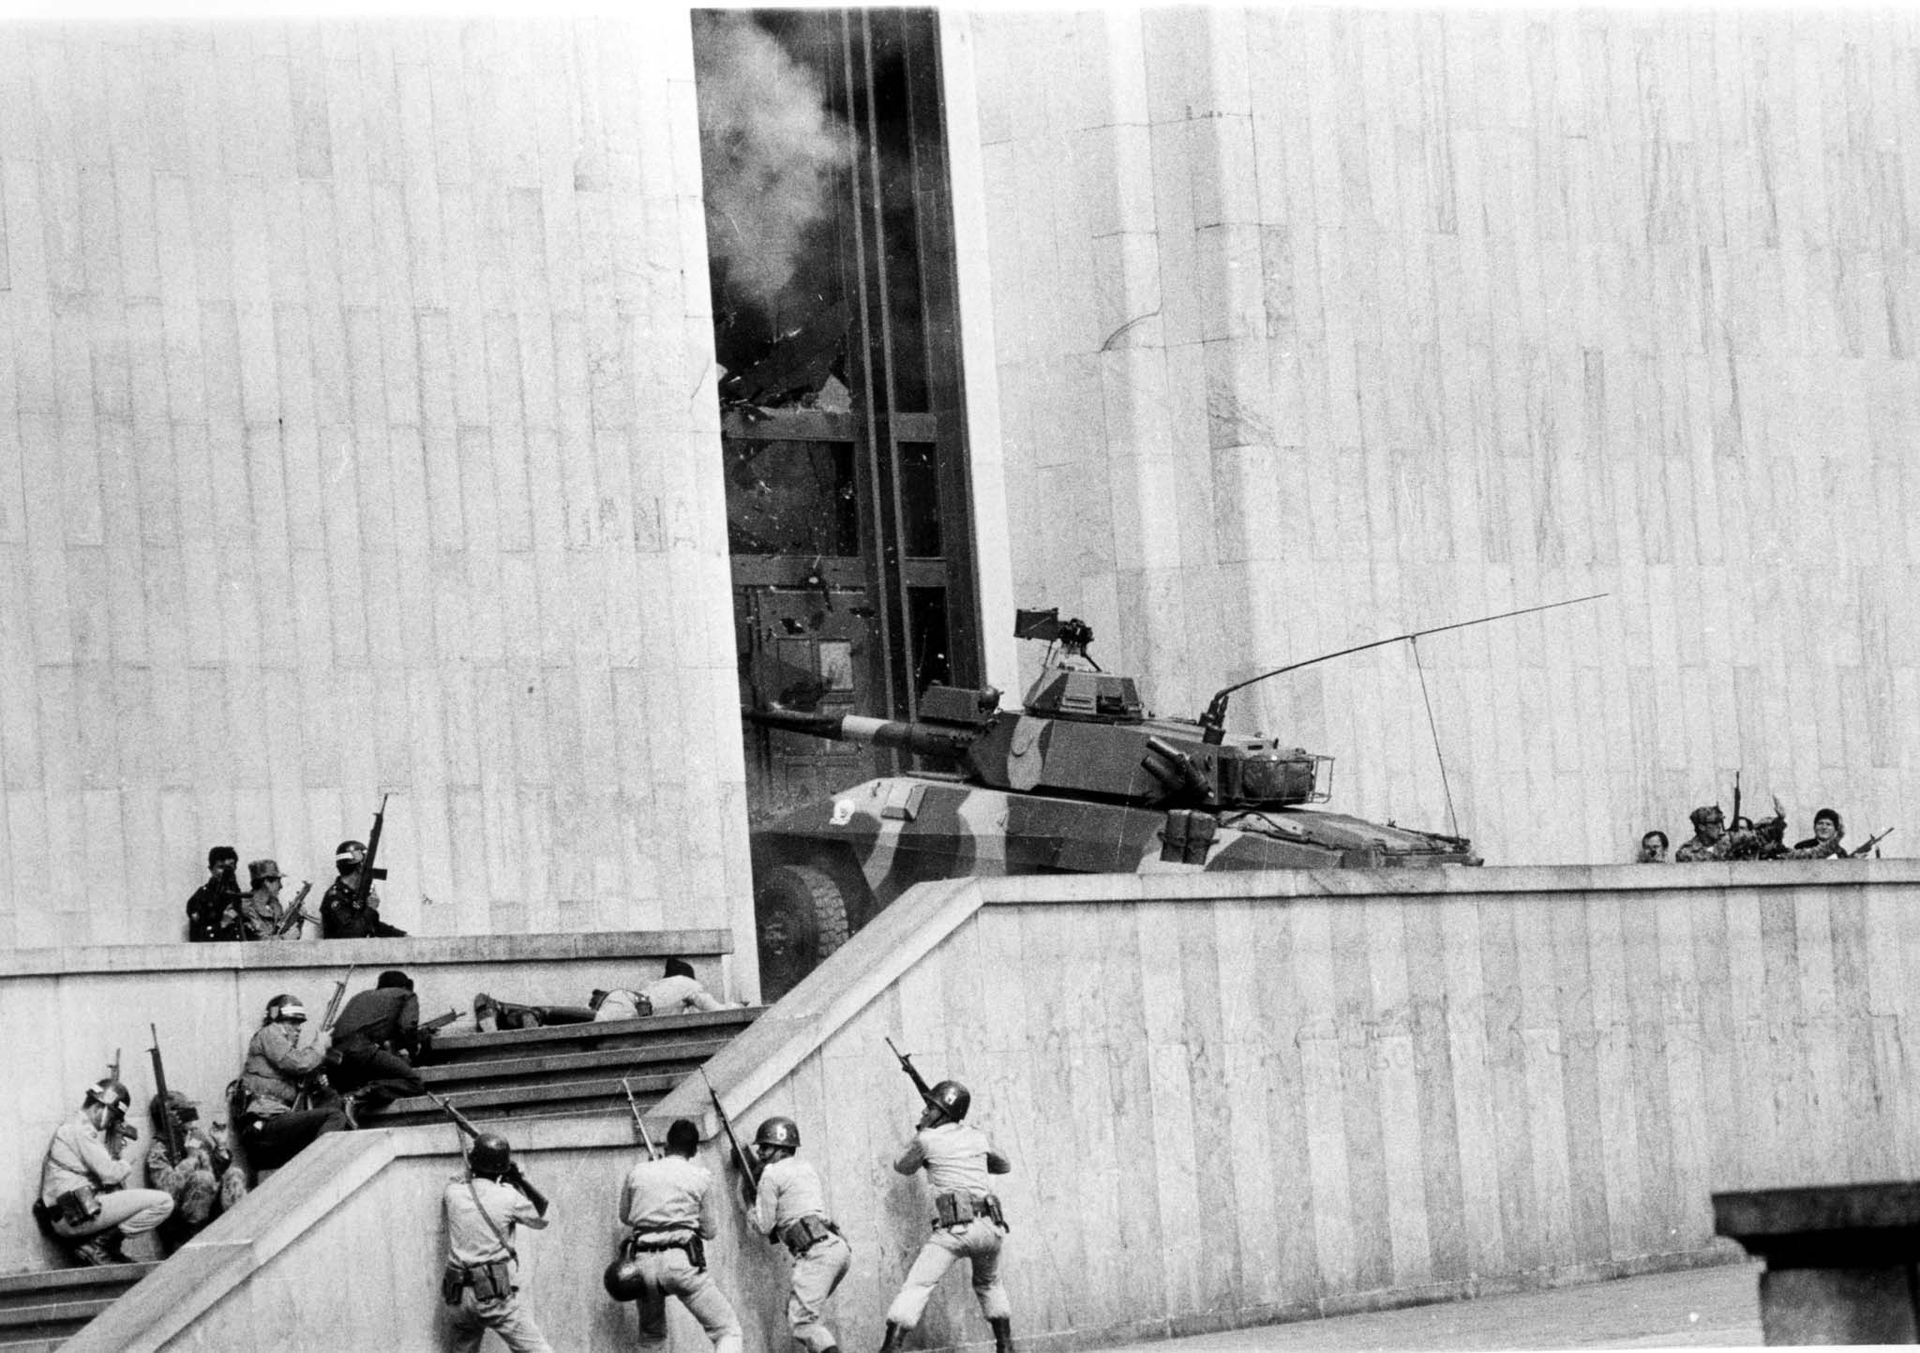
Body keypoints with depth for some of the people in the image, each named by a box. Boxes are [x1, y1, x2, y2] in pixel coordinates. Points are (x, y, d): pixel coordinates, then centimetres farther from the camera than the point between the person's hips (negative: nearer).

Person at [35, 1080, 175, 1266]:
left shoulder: (69, 1127, 22)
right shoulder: (81, 1130, -10)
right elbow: (110, 1174, -15)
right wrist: (126, 1167, 6)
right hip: (79, 1215, -10)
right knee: (163, 1202, -13)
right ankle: (98, 1244, -11)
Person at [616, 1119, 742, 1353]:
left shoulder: (637, 1173, 12)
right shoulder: (700, 1176, 5)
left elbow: (625, 1217, 28)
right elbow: (710, 1231, 13)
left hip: (643, 1263, 4)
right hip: (681, 1262, -4)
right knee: (728, 1331, -2)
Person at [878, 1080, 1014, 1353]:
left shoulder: (928, 1140, 2)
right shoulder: (978, 1138, 16)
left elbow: (903, 1167, 21)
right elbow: (1004, 1166, 35)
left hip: (954, 1228, -5)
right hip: (989, 1227, 5)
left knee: (916, 1286, -9)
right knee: (989, 1284, 29)